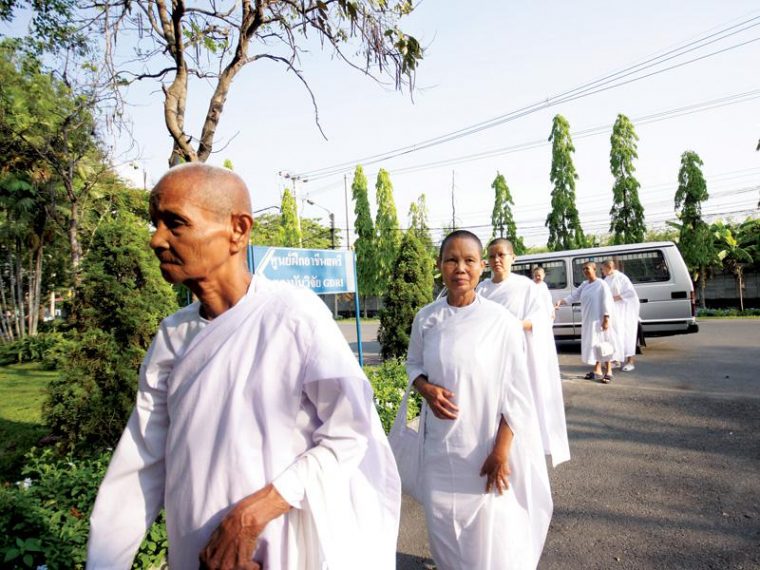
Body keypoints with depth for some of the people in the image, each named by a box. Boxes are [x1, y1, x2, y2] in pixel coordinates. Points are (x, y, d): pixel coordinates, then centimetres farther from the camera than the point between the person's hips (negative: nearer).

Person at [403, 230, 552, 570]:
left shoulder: (501, 321, -12)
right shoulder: (426, 318, -3)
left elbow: (515, 394, -9)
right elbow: (413, 365, 11)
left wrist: (501, 452, -12)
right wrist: (426, 389, -10)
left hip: (487, 445, -3)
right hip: (440, 445, 3)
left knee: (491, 535, 7)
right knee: (443, 529, 17)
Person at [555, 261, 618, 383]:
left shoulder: (601, 284, -11)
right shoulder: (584, 285, 10)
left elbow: (607, 302, -14)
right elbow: (573, 296, 5)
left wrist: (606, 319, -18)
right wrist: (561, 301, -11)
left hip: (599, 320, -7)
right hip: (587, 320, 7)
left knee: (603, 344, -1)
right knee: (592, 344, 13)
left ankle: (608, 372, 8)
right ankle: (597, 370, 24)